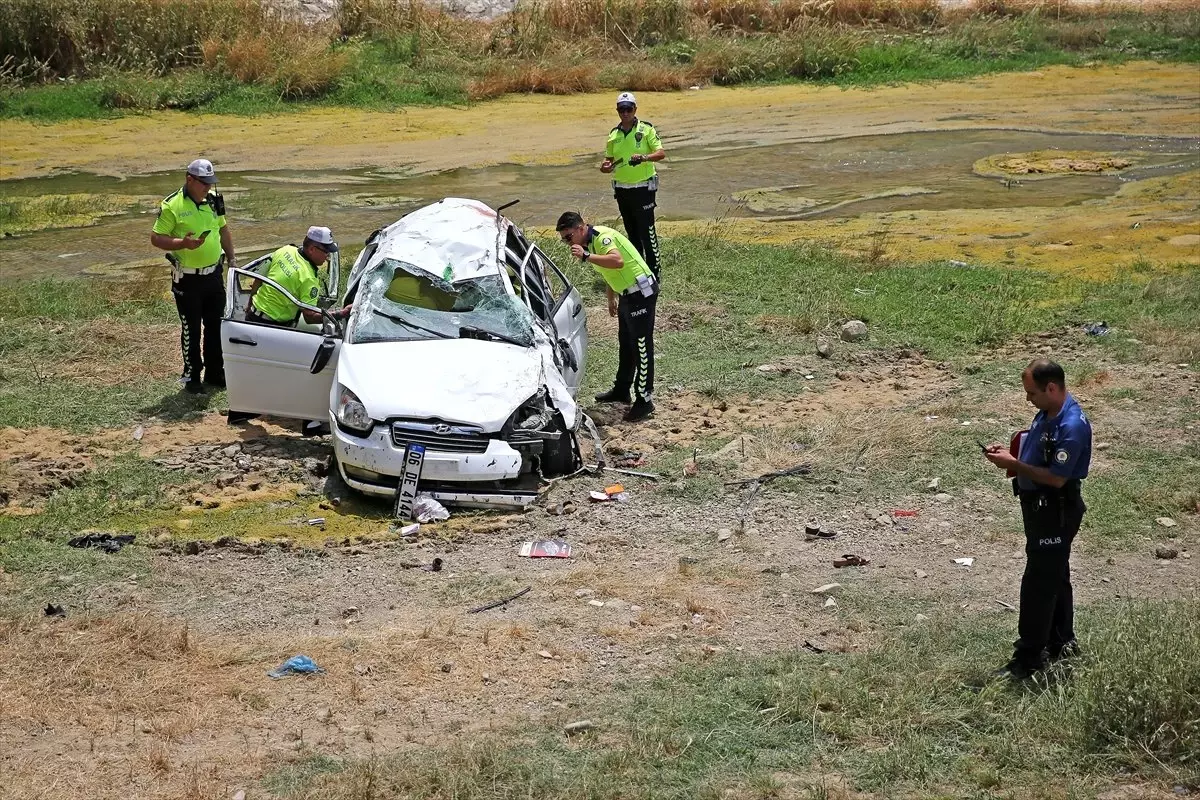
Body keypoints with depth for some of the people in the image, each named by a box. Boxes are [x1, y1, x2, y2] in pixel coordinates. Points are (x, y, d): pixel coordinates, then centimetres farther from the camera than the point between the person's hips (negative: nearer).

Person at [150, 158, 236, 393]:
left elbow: (223, 230, 17)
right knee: (191, 329, 4)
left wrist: (231, 259, 13)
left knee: (216, 326, 13)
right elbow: (156, 238, -14)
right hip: (187, 279, -6)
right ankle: (192, 376, 16)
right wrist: (183, 243, -27)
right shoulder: (172, 206, -15)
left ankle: (215, 372, 26)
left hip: (214, 275, 6)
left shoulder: (213, 200, 5)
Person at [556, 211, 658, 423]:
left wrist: (586, 256, -41)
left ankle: (645, 400, -3)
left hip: (641, 292, -11)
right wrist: (611, 299, 32)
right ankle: (621, 390, 35)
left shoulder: (602, 236, -22)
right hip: (627, 294, 11)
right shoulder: (589, 242, 10)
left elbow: (617, 261, -41)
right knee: (625, 344, 21)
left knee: (641, 346, -7)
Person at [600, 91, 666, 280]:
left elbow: (661, 153, -10)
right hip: (621, 189, 5)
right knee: (631, 232, 13)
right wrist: (605, 167, -6)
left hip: (643, 188, -5)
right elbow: (609, 159, 18)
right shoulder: (613, 134, 10)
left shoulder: (646, 129, -4)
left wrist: (643, 157, -28)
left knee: (646, 230, -7)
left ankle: (653, 273, -3)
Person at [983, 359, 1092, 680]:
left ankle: (1029, 658, 2)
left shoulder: (1072, 426, -27)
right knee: (1054, 577, 20)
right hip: (1039, 506, 10)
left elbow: (1056, 478, -27)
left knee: (1039, 583, -5)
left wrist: (1014, 464, -22)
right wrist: (1010, 451, 2)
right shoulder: (1047, 413, 4)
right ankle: (1062, 643, 33)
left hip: (1056, 512, -10)